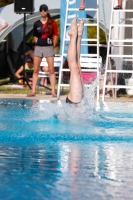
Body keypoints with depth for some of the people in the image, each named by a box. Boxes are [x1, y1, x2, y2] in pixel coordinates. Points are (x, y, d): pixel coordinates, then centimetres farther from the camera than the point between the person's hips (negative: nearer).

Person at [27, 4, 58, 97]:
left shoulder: (52, 23, 0)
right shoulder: (36, 24, 6)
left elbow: (55, 35, 3)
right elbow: (35, 36, 15)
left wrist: (53, 46, 2)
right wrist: (38, 43, 8)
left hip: (49, 47, -3)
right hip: (38, 47, 3)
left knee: (51, 70, -4)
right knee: (36, 70, 3)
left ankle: (53, 91, -3)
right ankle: (33, 91, 4)